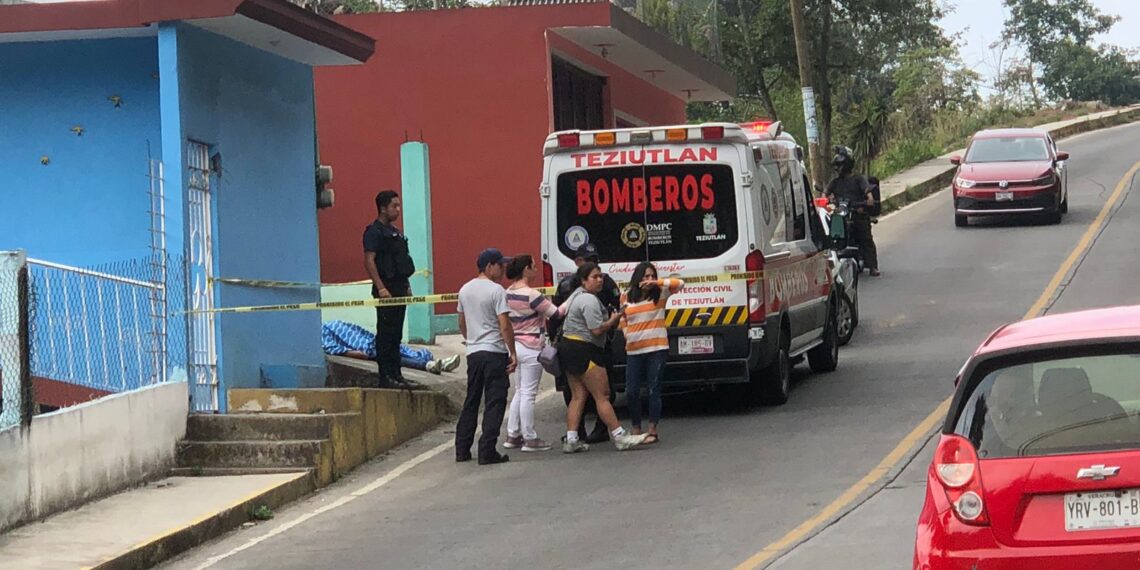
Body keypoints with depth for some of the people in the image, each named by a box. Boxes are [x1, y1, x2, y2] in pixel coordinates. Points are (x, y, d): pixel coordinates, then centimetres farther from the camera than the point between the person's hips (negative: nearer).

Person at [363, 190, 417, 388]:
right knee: (386, 333, -7)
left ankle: (395, 373, 15)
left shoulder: (395, 232, 18)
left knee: (396, 334, 11)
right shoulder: (374, 231, -10)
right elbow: (369, 261, -18)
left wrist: (407, 286, 18)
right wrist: (381, 288, -23)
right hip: (386, 288, -9)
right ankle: (385, 376, -5)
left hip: (399, 288, 9)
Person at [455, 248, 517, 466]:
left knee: (471, 401, 15)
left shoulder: (465, 290, 11)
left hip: (473, 352, 7)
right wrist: (512, 352, -10)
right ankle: (487, 452, -7)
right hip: (494, 352, -7)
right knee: (494, 403, -3)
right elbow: (505, 326, -15)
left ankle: (462, 449, 15)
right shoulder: (496, 291, -11)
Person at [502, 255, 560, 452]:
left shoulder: (508, 293, 6)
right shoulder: (530, 294, -19)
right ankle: (530, 439, 3)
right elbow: (555, 313, -14)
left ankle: (512, 435, 18)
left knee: (519, 392, 16)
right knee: (528, 394, -2)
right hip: (531, 348, -8)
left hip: (517, 346, 8)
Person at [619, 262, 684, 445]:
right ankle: (636, 430, 15)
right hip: (633, 351, 3)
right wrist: (627, 334, 1)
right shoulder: (626, 297, 7)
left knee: (654, 390, -1)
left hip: (657, 349, -2)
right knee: (631, 392, 2)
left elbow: (679, 284, -11)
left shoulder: (660, 293, 1)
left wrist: (657, 283, -20)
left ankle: (652, 431, 4)